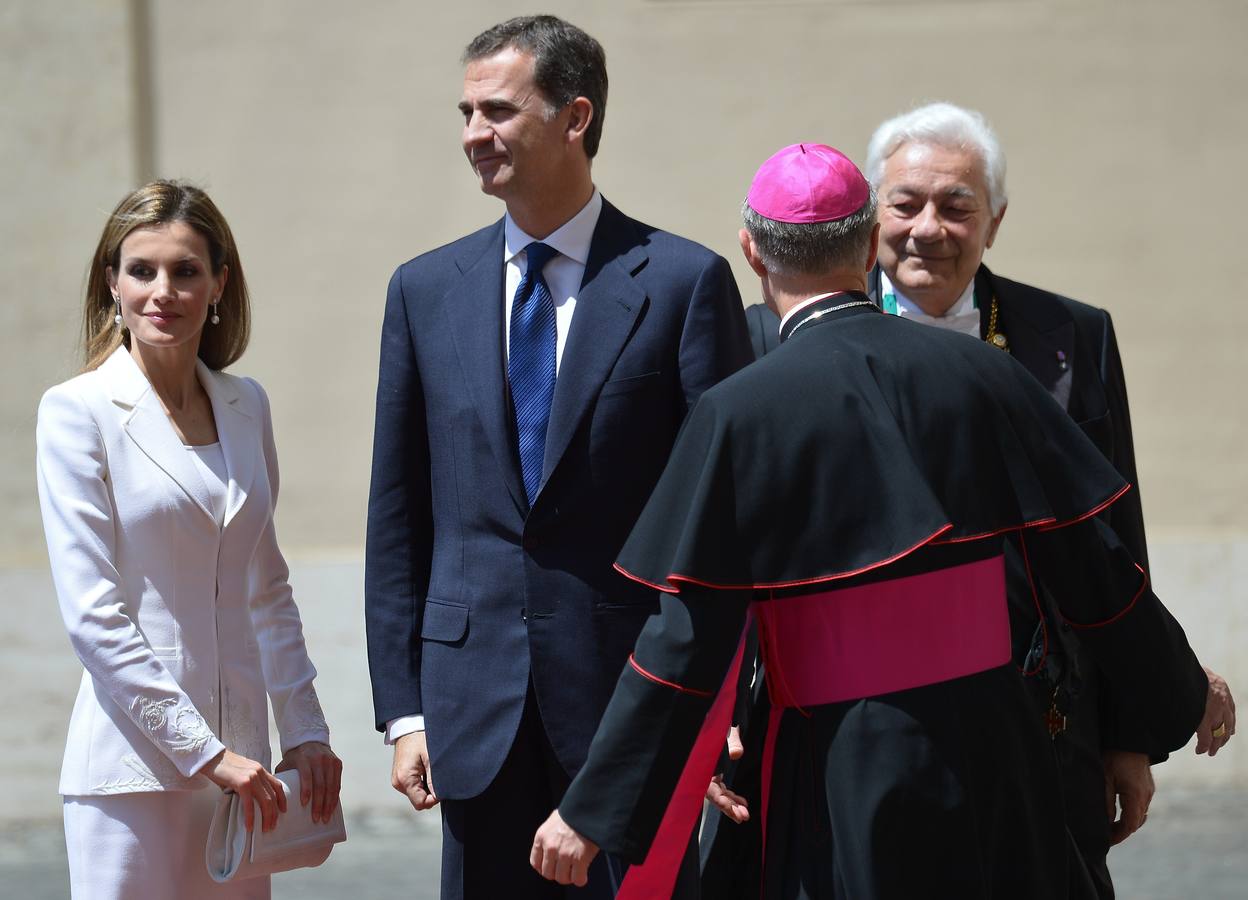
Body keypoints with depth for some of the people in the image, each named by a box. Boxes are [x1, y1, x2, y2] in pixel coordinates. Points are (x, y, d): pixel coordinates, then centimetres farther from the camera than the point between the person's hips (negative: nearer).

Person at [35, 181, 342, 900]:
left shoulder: (246, 407, 11)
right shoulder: (79, 411, -6)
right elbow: (92, 614, -11)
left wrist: (306, 731, 10)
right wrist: (201, 750, -14)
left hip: (236, 765, 5)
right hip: (135, 768, -5)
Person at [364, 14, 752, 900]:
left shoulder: (684, 281, -2)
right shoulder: (426, 290, 9)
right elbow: (398, 518, 10)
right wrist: (404, 708, 5)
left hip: (635, 692, -3)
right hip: (478, 710, 3)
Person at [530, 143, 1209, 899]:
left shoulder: (740, 413, -11)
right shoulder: (981, 374, -3)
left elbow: (688, 642, -11)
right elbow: (1100, 570, 3)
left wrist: (594, 813, -4)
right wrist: (1185, 693, 20)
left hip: (842, 776, -3)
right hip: (995, 756, 3)